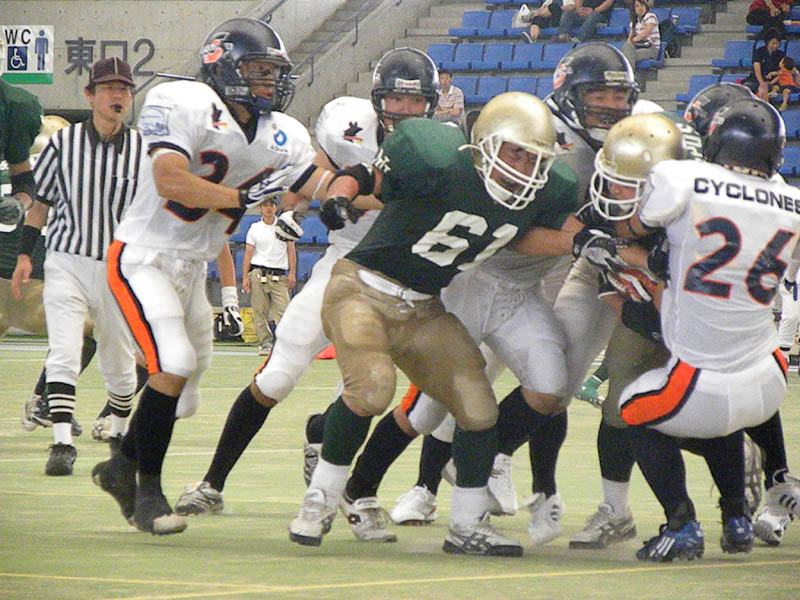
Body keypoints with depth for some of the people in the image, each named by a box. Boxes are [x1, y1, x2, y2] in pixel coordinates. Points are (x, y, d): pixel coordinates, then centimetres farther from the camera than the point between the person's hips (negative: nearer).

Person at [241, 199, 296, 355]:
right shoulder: (255, 228, 10)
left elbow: (291, 250, 11)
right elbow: (248, 254, 8)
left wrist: (292, 273, 1)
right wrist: (245, 277, 0)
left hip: (279, 276, 0)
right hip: (258, 273, 0)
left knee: (283, 310, -12)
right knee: (260, 312, -5)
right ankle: (265, 343, 0)